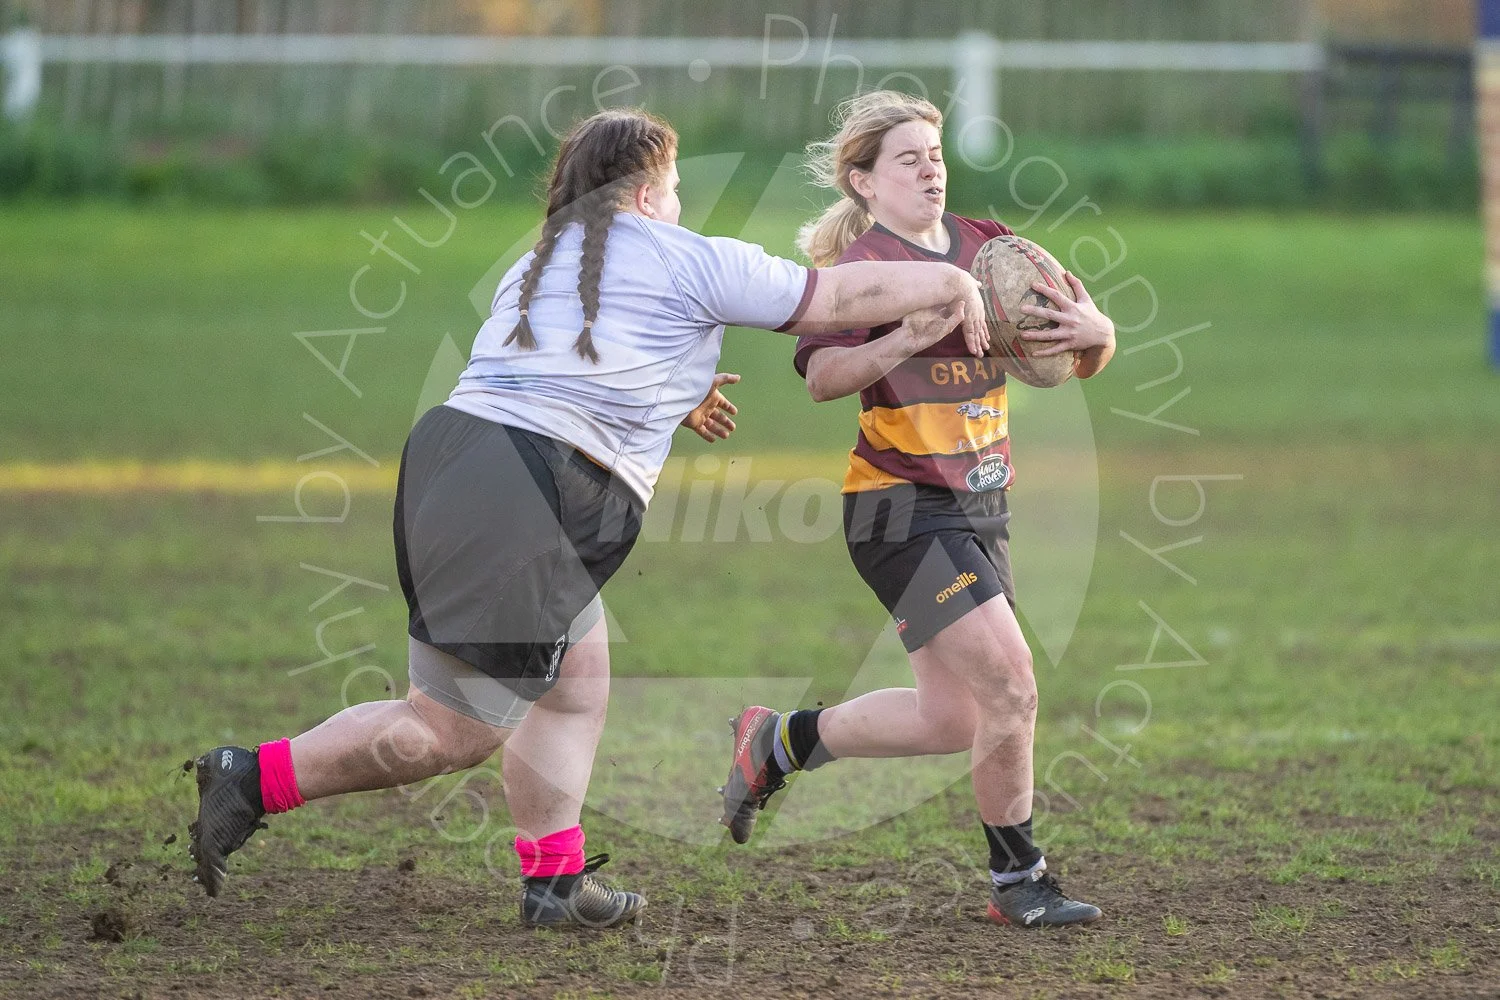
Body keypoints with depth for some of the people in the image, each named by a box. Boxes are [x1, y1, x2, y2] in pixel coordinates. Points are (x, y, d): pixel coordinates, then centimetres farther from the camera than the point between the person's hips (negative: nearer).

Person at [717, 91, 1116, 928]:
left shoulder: (986, 247, 8)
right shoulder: (864, 263, -10)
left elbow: (1085, 358, 8)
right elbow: (821, 376, -26)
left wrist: (1094, 334, -15)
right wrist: (904, 340, -41)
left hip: (978, 506, 8)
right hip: (905, 507, -8)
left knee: (950, 718, 12)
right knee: (1010, 686, -13)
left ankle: (780, 743, 32)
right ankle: (1019, 881, 2)